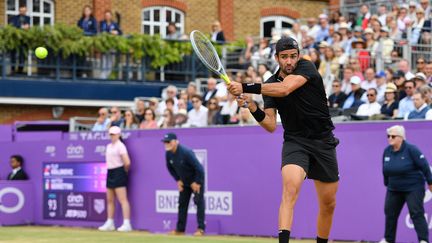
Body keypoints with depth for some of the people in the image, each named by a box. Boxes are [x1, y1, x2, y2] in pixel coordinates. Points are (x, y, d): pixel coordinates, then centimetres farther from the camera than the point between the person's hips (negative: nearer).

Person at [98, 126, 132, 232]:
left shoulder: (120, 146, -11)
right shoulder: (109, 146, 15)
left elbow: (127, 162, -18)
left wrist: (125, 171, -3)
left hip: (118, 173, -9)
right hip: (110, 173, 9)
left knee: (122, 199, -12)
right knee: (110, 200, 12)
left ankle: (127, 224, -15)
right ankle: (110, 223, 20)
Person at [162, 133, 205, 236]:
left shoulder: (186, 152, -32)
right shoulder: (168, 154, -11)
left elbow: (198, 168, -28)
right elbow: (170, 168, 9)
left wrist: (196, 183, -21)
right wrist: (178, 180, 2)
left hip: (196, 180, -7)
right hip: (184, 182, 7)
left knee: (199, 202, -12)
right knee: (182, 203, 9)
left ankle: (201, 229, -12)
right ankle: (180, 229, 15)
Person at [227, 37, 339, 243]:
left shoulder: (307, 68, -9)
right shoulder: (270, 84, 2)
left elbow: (285, 89, -28)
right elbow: (271, 125, -2)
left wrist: (246, 88, -33)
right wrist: (252, 108, -20)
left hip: (323, 142, 0)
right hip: (295, 141, 0)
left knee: (328, 204, 8)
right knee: (290, 190, -27)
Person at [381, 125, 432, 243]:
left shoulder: (411, 149, -17)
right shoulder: (387, 151, 1)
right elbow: (385, 170, 14)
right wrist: (387, 184, 19)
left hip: (413, 188, -6)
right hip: (394, 189, 6)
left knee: (416, 214, -12)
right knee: (390, 213, 9)